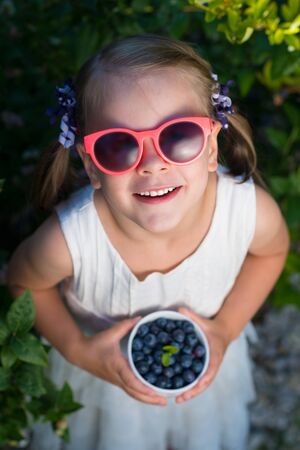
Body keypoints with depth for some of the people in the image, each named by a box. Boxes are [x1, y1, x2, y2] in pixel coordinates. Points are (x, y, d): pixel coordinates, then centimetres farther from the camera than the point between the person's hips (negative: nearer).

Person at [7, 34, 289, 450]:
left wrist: (227, 328, -16)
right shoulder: (68, 240, -40)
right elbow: (22, 281, -14)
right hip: (100, 375, -1)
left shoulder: (254, 211, -35)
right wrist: (77, 349, -22)